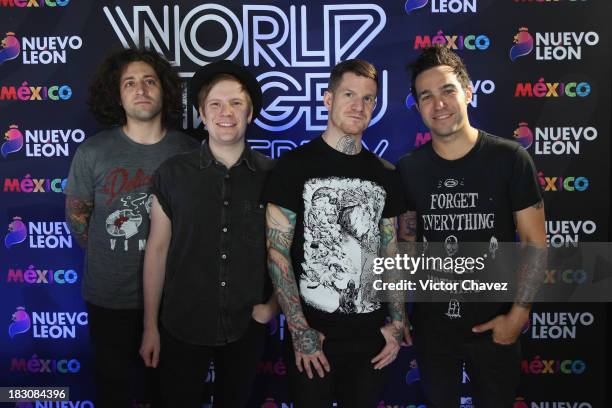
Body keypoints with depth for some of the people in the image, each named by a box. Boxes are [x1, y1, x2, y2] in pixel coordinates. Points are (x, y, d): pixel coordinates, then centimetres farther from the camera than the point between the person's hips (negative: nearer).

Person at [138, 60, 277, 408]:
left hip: (247, 327, 1)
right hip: (182, 326, -1)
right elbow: (158, 249, -3)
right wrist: (150, 325, -1)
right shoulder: (172, 174, -7)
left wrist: (274, 304, -4)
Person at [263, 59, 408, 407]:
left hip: (371, 334, 4)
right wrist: (299, 330, -15)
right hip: (312, 333, -4)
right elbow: (277, 251, -11)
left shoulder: (385, 175, 6)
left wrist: (397, 323, 3)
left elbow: (390, 254, 10)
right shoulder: (295, 165, -7)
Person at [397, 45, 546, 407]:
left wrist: (519, 313, -12)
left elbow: (535, 242, -7)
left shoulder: (511, 159, -11)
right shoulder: (408, 169, -3)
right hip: (431, 323, 2)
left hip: (494, 324, -2)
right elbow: (406, 243, 5)